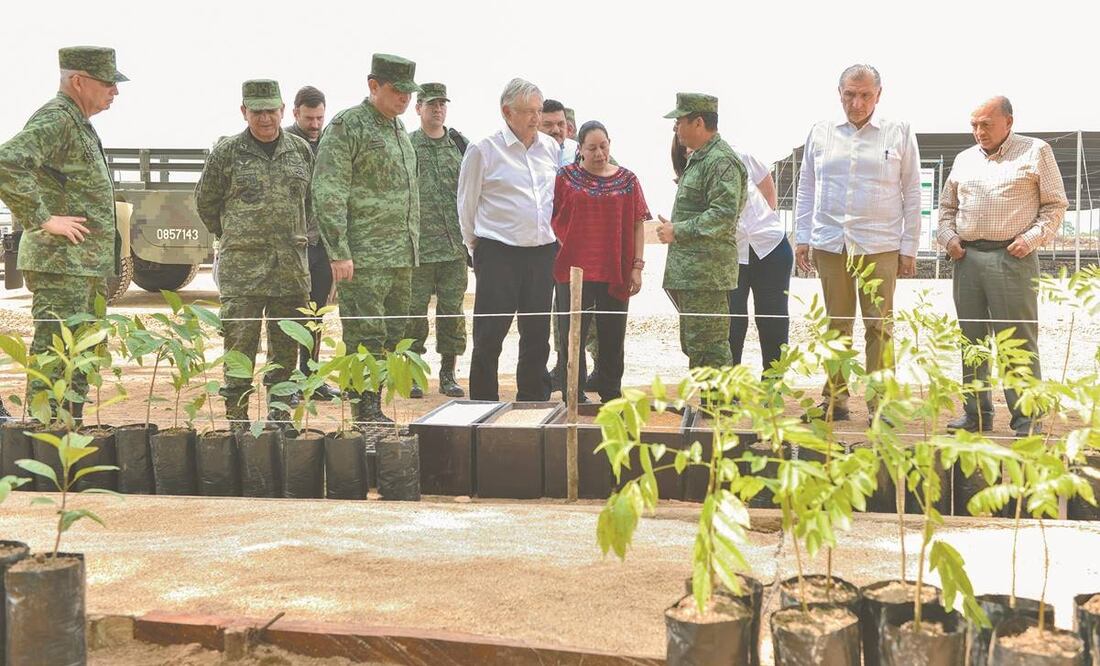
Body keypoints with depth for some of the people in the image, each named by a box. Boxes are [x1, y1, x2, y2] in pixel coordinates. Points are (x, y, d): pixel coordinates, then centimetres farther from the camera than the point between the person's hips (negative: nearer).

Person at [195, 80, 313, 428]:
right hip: (242, 266, -3)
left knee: (287, 346, 8)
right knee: (240, 341, -3)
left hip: (292, 265, 3)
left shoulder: (300, 150, 9)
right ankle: (237, 419, 4)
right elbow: (205, 201, 9)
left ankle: (281, 415, 20)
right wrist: (231, 236, 12)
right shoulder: (226, 152, 0)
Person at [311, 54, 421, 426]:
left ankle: (373, 408, 18)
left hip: (401, 256, 8)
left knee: (391, 337, 10)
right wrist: (339, 252, -19)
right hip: (364, 256, -8)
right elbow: (328, 194, -14)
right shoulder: (347, 126, -7)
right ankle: (366, 415, 1)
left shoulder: (399, 130, 18)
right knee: (366, 338, -5)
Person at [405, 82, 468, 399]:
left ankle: (448, 374, 15)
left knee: (452, 309, 6)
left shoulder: (460, 145, 11)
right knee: (414, 310, 1)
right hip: (419, 245, -3)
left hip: (455, 246, 3)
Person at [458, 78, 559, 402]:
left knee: (537, 333, 10)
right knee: (489, 335, -2)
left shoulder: (551, 147, 9)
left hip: (542, 251, 5)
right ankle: (483, 404, 7)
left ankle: (533, 401, 21)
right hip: (498, 253, -5)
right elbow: (467, 203, 2)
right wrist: (475, 245, 7)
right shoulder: (483, 150, -6)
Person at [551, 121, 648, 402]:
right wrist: (561, 249, -7)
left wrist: (637, 266, 1)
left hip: (615, 272, 2)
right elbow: (551, 220, 4)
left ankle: (611, 396, 22)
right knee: (571, 337, 1)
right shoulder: (566, 177, 3)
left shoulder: (627, 180, 6)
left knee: (612, 338, 9)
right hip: (573, 270, -1)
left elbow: (638, 224, 6)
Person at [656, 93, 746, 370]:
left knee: (707, 348, -9)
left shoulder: (721, 161, -14)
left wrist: (678, 231, -19)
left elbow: (724, 215, -23)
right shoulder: (698, 158, 20)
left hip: (706, 273, -11)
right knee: (693, 345, 16)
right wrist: (675, 228, 16)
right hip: (688, 272, 11)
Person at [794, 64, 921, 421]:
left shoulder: (899, 133, 5)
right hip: (830, 243, 2)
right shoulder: (821, 132, 10)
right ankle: (834, 400, 14)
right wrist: (802, 238, 9)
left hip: (880, 246, -2)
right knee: (836, 326, 7)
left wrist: (909, 247, 1)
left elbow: (912, 194, 5)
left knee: (879, 327, -1)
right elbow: (806, 188, 15)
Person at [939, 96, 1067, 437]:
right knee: (972, 340, 7)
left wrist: (1031, 239, -10)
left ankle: (1026, 419, 0)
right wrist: (948, 236, 6)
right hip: (967, 258, 5)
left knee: (1019, 341, -6)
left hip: (1012, 259, -5)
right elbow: (947, 207, 24)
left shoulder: (1036, 152, 4)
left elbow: (1055, 205, 3)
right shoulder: (964, 159, 17)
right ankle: (976, 413, 16)